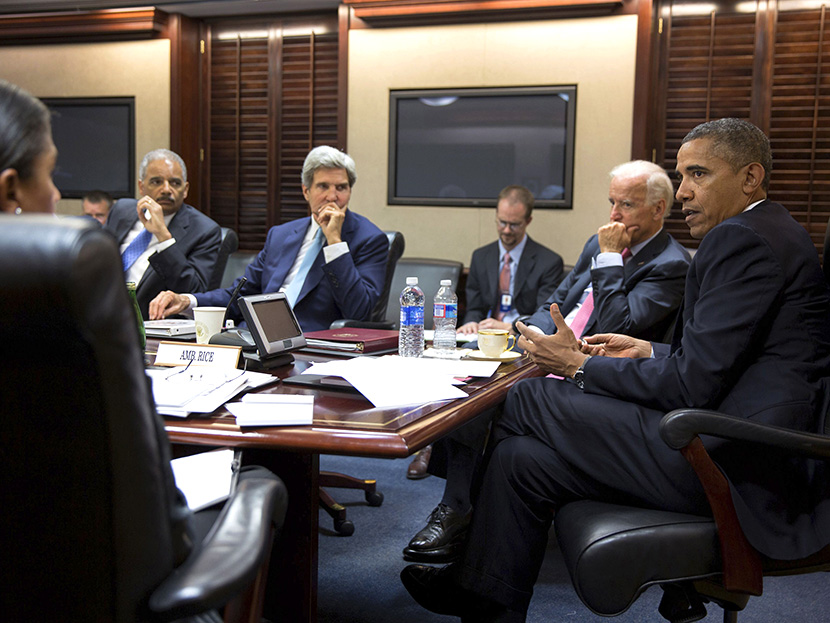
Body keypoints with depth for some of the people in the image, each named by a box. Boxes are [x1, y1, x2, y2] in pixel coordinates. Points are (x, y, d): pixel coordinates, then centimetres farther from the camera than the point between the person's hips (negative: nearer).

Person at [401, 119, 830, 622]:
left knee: (526, 401, -4)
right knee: (524, 458, 4)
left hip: (734, 466, -10)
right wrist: (650, 352, 17)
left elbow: (692, 384, -18)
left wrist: (580, 364, -8)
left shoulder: (741, 238, -14)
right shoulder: (774, 234, 17)